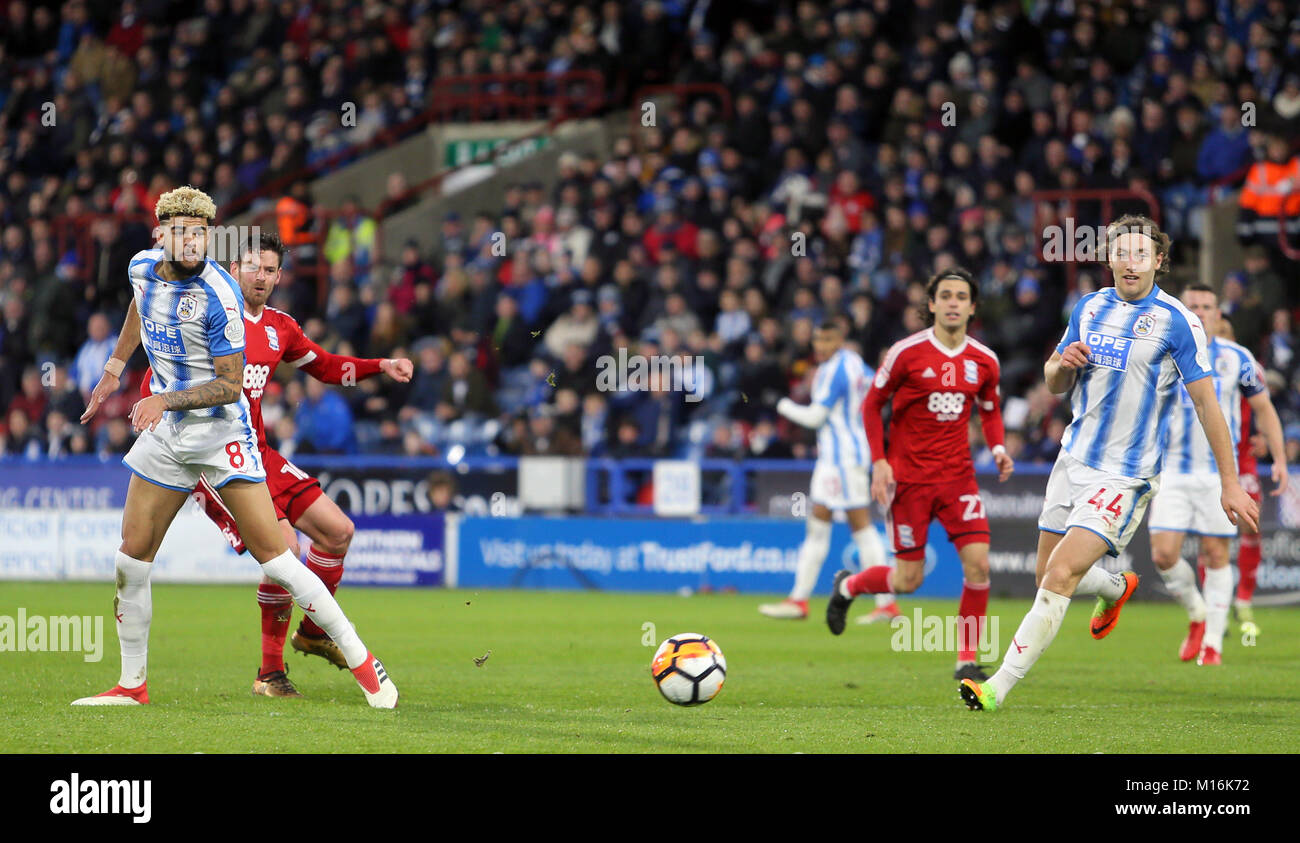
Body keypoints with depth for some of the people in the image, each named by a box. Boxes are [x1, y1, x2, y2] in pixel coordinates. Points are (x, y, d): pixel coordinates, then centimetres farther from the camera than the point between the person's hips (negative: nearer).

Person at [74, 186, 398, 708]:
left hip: (221, 431, -6)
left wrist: (166, 400, -26)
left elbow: (230, 385, -16)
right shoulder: (143, 268, 0)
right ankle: (132, 684, 17)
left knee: (274, 558, -12)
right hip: (165, 432, 6)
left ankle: (361, 662, -3)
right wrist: (114, 368, 30)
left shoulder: (219, 296, -20)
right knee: (130, 562, 3)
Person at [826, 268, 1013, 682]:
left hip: (958, 476, 3)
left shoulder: (984, 361, 2)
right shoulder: (906, 353, -9)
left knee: (978, 563, -12)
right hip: (909, 477, -3)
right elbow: (872, 404, 1)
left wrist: (998, 449, -1)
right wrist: (879, 461, -8)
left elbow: (990, 411, 19)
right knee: (909, 580, -1)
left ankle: (967, 660, 1)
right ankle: (847, 586, 32)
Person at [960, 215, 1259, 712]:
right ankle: (1116, 587, 47)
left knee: (1061, 575, -18)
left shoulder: (1177, 321, -10)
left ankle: (1000, 687, -15)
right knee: (1047, 577, 14)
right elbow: (1055, 385, 17)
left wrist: (1230, 483, -8)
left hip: (1127, 477, -6)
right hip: (1074, 461, 6)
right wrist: (1063, 364, -8)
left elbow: (1206, 402, -8)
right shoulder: (1089, 308, 7)